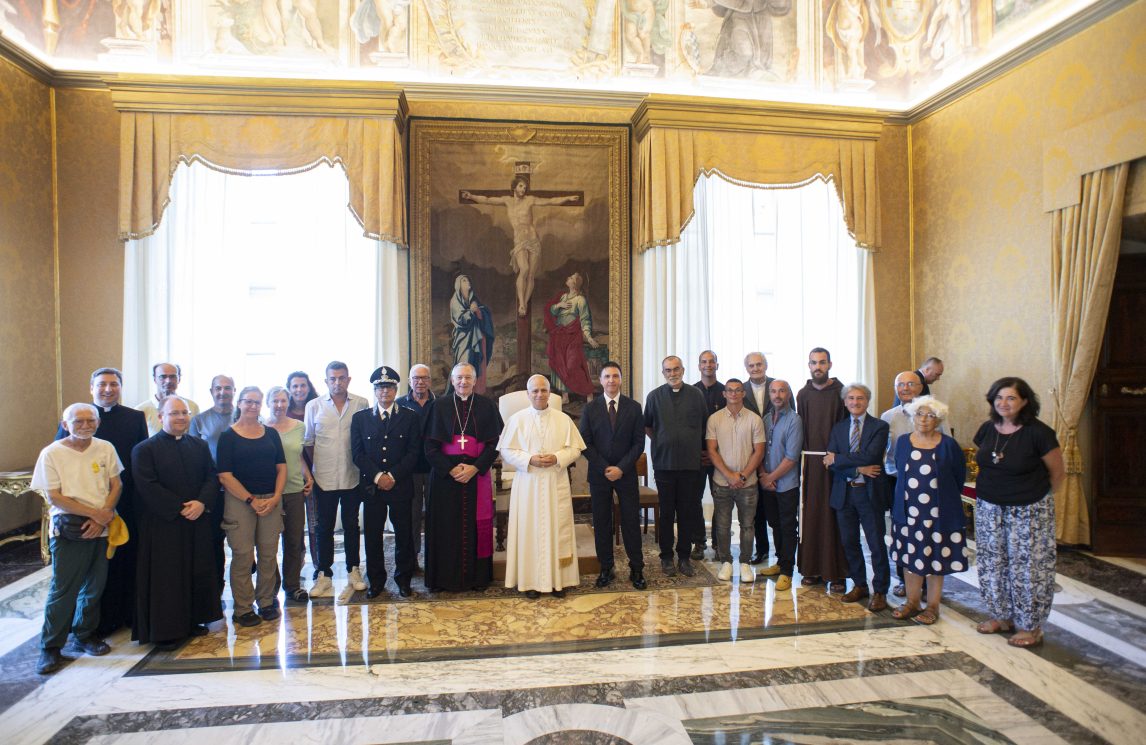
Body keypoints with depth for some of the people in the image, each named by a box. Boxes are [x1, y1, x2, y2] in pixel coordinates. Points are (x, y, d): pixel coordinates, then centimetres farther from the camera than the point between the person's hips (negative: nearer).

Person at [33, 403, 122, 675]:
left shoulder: (106, 448, 3)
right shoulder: (52, 453, -4)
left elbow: (116, 486, 4)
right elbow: (54, 497, -7)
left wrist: (101, 519, -9)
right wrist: (95, 512, -13)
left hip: (101, 529, 3)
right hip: (68, 531, -3)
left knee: (94, 586, 12)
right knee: (63, 589, -1)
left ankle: (86, 635, 30)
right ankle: (50, 648, 12)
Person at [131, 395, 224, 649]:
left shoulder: (200, 446, 10)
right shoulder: (144, 450, -4)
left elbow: (212, 477, 5)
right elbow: (147, 486, -12)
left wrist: (202, 502, -13)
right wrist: (179, 509, -16)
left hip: (197, 523, 5)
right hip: (162, 525, -4)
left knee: (198, 572, 11)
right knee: (165, 577, 1)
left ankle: (193, 620, 25)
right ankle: (165, 630, 13)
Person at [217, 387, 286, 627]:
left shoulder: (271, 433, 10)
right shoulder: (228, 436, -1)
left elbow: (282, 468, 8)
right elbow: (225, 476, -7)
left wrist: (275, 497, -5)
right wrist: (251, 500, -12)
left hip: (271, 500, 3)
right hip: (239, 500, -3)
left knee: (269, 554, 6)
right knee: (242, 555, -1)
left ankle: (267, 602, 20)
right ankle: (242, 609, 12)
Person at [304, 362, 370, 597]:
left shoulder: (361, 404, -2)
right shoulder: (314, 406, 1)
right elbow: (308, 441, 6)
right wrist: (315, 468, 3)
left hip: (352, 477, 0)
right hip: (324, 478, 0)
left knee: (351, 525, 12)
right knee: (325, 527, 9)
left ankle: (353, 570, 25)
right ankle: (324, 575, 20)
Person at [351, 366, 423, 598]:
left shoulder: (410, 417, 4)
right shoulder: (360, 418, 7)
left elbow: (414, 452, -2)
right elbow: (357, 453, 0)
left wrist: (393, 476, -12)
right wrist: (377, 476, -12)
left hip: (401, 486, -1)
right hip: (371, 486, 1)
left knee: (404, 534, 6)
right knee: (373, 535, 6)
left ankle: (403, 579, 21)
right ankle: (376, 580, 21)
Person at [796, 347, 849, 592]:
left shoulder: (841, 393, 0)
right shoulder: (803, 394, 10)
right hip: (809, 461, 3)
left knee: (835, 515, -1)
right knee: (810, 514, 4)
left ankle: (837, 572, 7)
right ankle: (812, 568, 13)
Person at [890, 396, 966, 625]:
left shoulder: (948, 445, -5)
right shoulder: (903, 442, 3)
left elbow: (959, 476, 4)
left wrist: (946, 498, 9)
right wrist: (912, 493, 10)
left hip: (938, 511, -3)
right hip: (908, 510, 3)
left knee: (936, 558, 6)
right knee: (910, 557, 9)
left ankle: (932, 606, 19)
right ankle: (912, 602, 23)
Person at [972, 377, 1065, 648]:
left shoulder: (1038, 433, -14)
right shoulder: (987, 429, 1)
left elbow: (1058, 474, -3)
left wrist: (1039, 499, 7)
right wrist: (994, 490, 13)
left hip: (1028, 511, -5)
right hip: (988, 507, 5)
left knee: (1027, 566, 2)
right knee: (992, 563, 11)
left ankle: (1031, 627, 17)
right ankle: (1001, 616, 28)